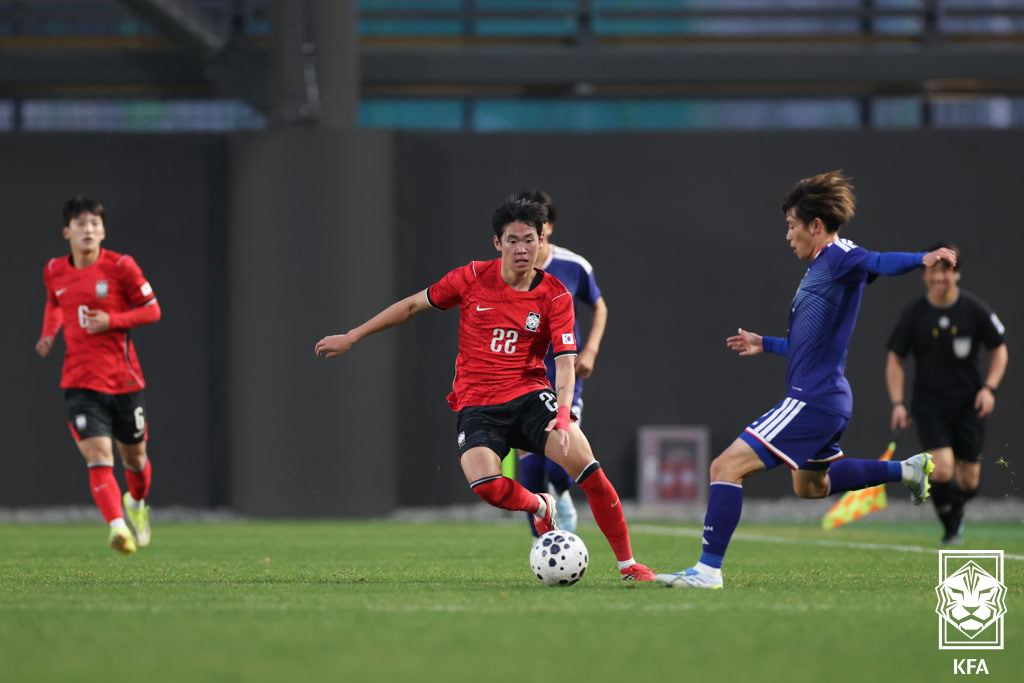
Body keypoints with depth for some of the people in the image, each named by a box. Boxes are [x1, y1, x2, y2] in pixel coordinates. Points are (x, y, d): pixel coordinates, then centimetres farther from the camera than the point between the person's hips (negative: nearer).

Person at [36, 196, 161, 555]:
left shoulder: (121, 266, -8)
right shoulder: (54, 271, 3)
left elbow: (152, 310, -3)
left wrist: (112, 320, -17)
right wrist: (49, 334, 5)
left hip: (124, 378, 0)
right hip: (80, 383, 1)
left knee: (134, 456, 15)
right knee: (98, 458, -18)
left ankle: (137, 504, 47)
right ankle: (118, 526, -27)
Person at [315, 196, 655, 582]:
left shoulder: (556, 296, -3)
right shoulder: (473, 278, -1)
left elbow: (565, 363, -9)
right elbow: (413, 305, 10)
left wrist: (563, 413, -29)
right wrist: (351, 338, 13)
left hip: (530, 396, 0)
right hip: (476, 404, 0)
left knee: (583, 461, -25)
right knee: (485, 484, -29)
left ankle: (627, 564, -11)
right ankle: (539, 507, 8)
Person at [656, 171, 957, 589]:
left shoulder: (838, 257, -12)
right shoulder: (819, 269, 17)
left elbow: (879, 263, -33)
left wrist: (923, 259, -53)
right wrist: (765, 345, 36)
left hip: (812, 401, -11)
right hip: (829, 399, 11)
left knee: (726, 467, -12)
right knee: (811, 486, 33)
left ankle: (708, 570, -13)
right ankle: (908, 470, 29)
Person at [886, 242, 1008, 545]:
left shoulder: (975, 309, -6)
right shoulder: (913, 315, -6)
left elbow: (999, 350, 4)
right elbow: (895, 360, 2)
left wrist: (989, 388, -10)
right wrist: (897, 403, -8)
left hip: (969, 405, 1)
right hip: (929, 404, -1)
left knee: (969, 480, 6)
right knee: (942, 468, -19)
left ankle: (955, 509, 41)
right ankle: (951, 528, 4)